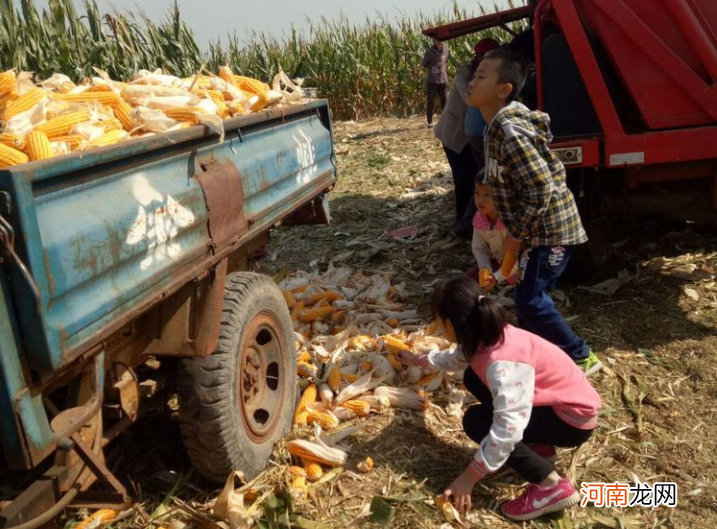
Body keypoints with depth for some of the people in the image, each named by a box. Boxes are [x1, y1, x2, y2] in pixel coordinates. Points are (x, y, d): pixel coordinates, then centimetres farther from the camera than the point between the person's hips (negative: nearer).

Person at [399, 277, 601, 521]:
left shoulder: (502, 361, -35)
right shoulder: (485, 337, -6)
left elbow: (508, 429, -41)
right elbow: (454, 358, 19)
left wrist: (469, 477, -32)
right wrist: (416, 360, 34)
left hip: (574, 416, -9)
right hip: (555, 398, 9)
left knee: (477, 421, -19)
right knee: (474, 378, 10)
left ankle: (553, 486, -11)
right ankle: (537, 446, 16)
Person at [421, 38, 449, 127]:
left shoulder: (446, 49, 3)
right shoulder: (430, 51, -9)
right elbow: (423, 64, 1)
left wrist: (441, 68, 9)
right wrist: (432, 68, 6)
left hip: (443, 79, 4)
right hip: (432, 80, -4)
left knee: (445, 100, 8)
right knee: (431, 101, 3)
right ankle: (429, 121, 11)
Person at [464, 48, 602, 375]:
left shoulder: (509, 130, -25)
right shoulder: (497, 125, 6)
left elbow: (542, 189, -28)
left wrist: (517, 234, -18)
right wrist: (518, 231, 16)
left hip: (549, 228, -9)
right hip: (539, 227, 9)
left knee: (530, 301, -4)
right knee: (529, 297, 17)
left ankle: (580, 359, 13)